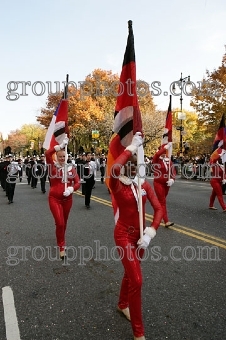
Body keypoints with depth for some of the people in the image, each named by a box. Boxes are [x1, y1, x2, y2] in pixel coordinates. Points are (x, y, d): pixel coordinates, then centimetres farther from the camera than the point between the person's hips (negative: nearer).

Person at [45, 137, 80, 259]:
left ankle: (61, 239, 44)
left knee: (64, 222, 18)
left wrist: (71, 189, -22)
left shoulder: (71, 168, 0)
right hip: (54, 199, -3)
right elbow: (47, 153, -22)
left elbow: (77, 183, -2)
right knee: (60, 223, -10)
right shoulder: (53, 166, -6)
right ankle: (62, 247, 6)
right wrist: (61, 145, -23)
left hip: (67, 199, 3)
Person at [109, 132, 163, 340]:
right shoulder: (117, 185, -16)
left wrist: (151, 232, -15)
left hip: (140, 235, 6)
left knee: (130, 273, 23)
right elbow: (114, 169, -40)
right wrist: (132, 147, -33)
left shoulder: (144, 185, 0)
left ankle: (122, 305, 51)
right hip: (124, 235, -5)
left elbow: (158, 208, -3)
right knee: (136, 280, -7)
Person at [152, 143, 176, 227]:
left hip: (166, 184, 5)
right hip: (158, 183, -5)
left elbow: (173, 172, 4)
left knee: (162, 201, 17)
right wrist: (166, 146, -31)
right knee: (162, 201, -8)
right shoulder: (156, 160, -7)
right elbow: (157, 154, -31)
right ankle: (166, 221, -11)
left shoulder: (169, 161, 7)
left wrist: (172, 179, -15)